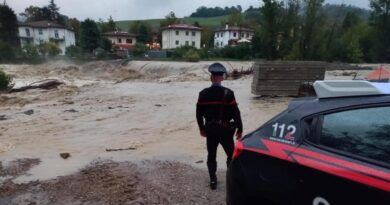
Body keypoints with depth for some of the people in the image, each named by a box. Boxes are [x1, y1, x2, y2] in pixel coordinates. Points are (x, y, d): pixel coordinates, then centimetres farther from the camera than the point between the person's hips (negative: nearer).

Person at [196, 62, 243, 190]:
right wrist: (239, 129, -1)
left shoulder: (203, 93, -6)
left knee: (211, 156, 15)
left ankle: (213, 181, 22)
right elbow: (236, 113, -12)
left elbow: (199, 114, 1)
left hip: (210, 130, 3)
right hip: (225, 129, -2)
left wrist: (202, 128, 14)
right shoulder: (228, 93, -15)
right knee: (232, 155, 14)